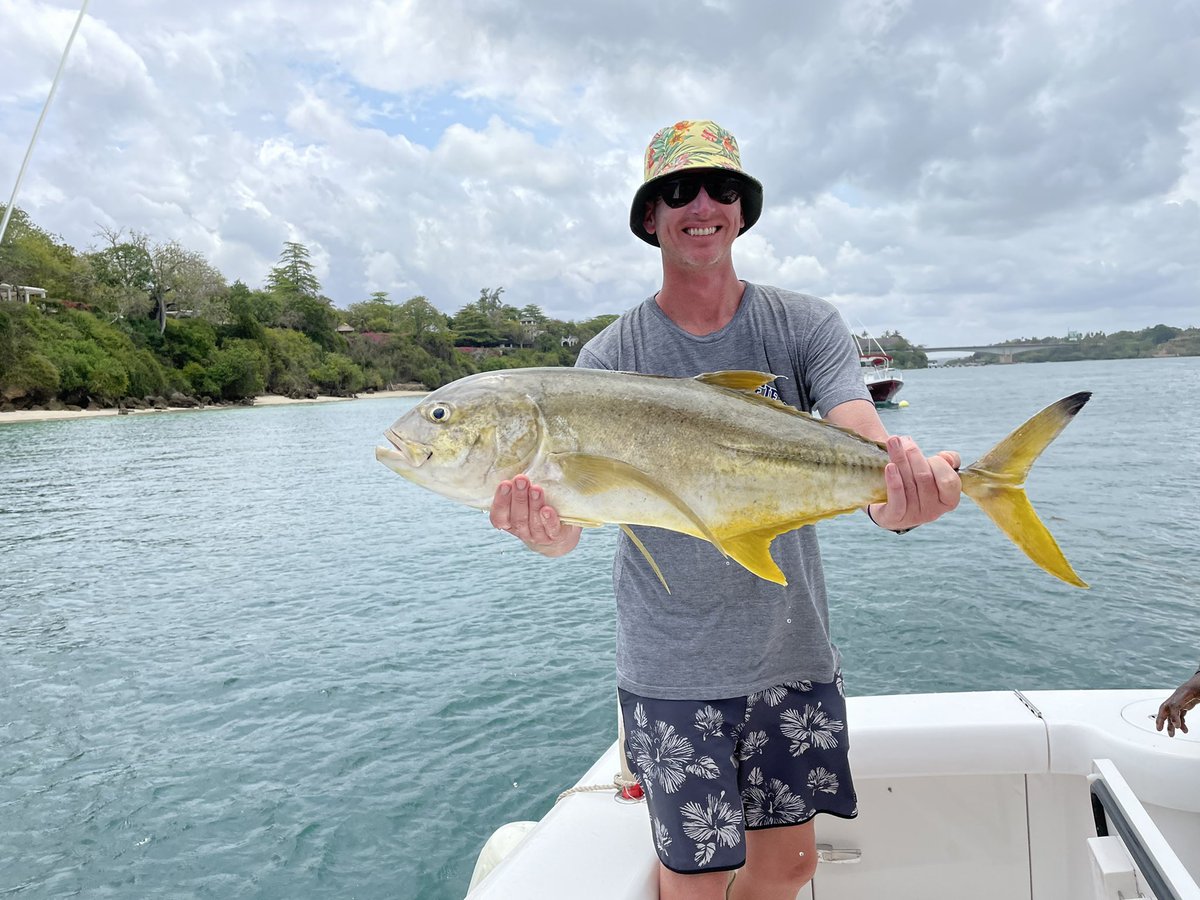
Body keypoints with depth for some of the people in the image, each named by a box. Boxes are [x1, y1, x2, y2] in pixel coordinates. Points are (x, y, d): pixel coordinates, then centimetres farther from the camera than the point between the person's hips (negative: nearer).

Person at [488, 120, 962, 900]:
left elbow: (863, 439, -19)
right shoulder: (611, 358, -7)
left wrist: (900, 498, -42)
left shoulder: (806, 326, -3)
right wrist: (546, 529, -39)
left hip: (794, 652, 2)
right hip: (671, 668, -1)